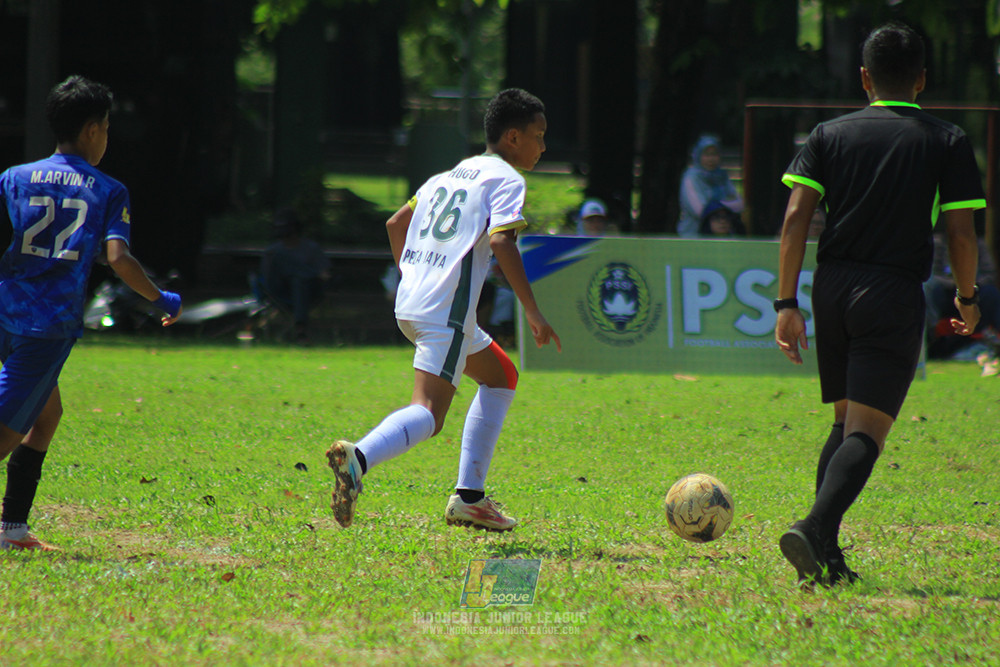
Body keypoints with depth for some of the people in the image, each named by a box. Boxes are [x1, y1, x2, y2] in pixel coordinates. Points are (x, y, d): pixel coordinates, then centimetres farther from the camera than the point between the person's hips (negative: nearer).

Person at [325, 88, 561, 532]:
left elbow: (395, 223, 28)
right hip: (445, 311, -9)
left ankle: (470, 498, 19)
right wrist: (533, 314, -18)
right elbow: (502, 243, -18)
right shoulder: (506, 179, -2)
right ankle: (359, 457, -47)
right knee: (428, 414, -19)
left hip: (410, 303, 9)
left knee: (502, 378, 24)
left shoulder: (450, 175, 23)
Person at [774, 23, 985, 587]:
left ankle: (827, 555, 10)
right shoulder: (947, 142, 4)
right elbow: (962, 233, -1)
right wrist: (967, 299, 15)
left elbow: (796, 217, 0)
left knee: (845, 422, 18)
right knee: (867, 432, -8)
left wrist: (787, 303, 0)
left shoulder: (830, 135, 10)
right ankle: (815, 527, -31)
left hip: (833, 288, 4)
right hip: (896, 295, -4)